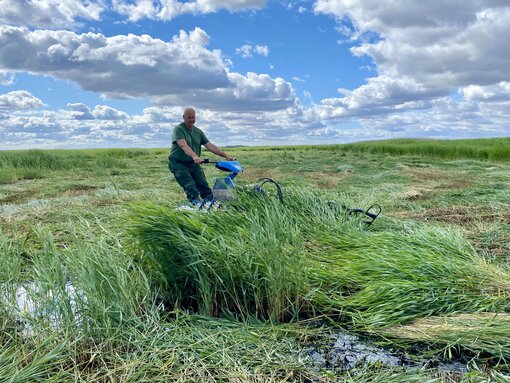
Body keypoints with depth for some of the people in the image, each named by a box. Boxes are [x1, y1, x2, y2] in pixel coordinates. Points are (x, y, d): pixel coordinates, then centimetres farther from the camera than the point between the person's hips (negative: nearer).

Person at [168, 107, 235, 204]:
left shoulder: (198, 132, 10)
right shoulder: (178, 129, -10)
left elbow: (210, 145, 7)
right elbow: (184, 146, -27)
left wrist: (226, 156, -1)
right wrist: (194, 156, -45)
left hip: (193, 164, 6)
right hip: (178, 164, -5)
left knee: (204, 186, -6)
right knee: (190, 187, -19)